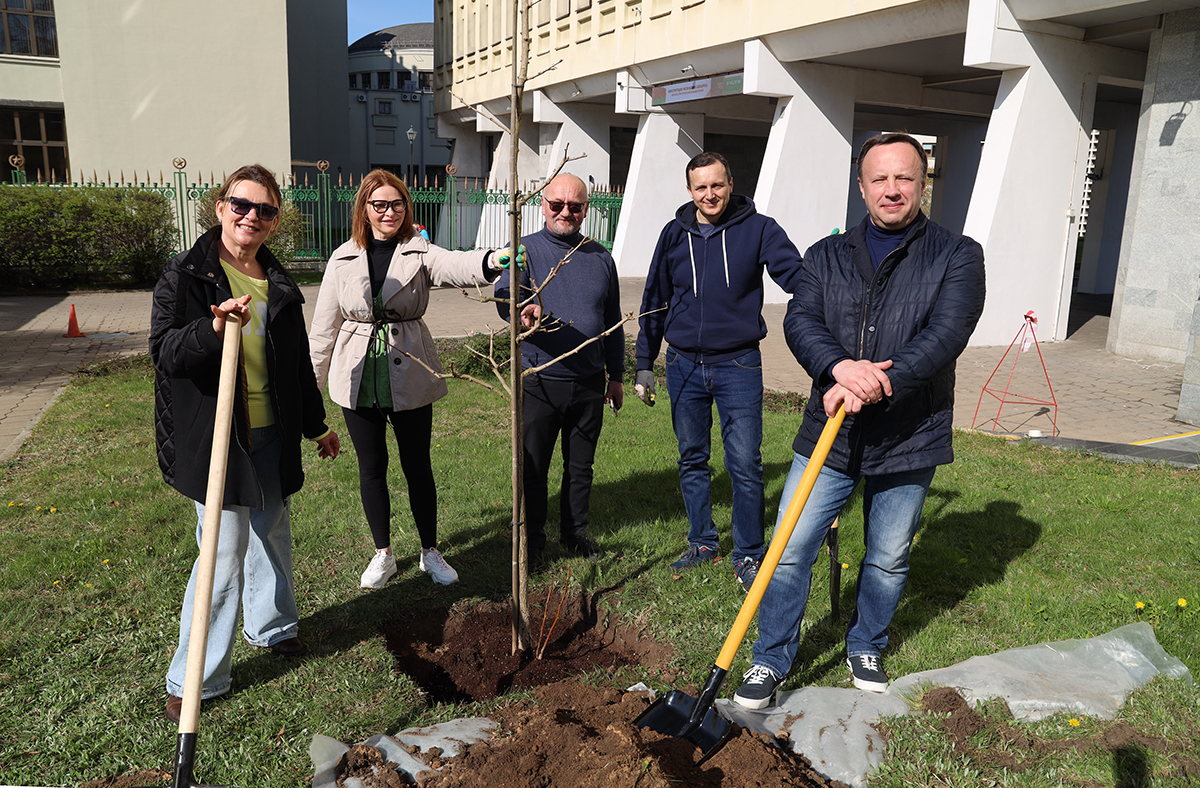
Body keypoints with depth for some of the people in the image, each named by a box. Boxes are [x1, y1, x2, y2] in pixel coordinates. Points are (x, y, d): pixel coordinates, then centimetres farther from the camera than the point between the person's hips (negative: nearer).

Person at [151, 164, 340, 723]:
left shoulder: (278, 283, 9)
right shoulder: (186, 275, -7)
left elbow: (298, 361, 18)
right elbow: (164, 351, -15)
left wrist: (316, 425, 23)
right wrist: (213, 328, -34)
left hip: (272, 434, 6)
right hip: (214, 436, -6)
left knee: (272, 532, 19)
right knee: (225, 552, -4)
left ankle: (271, 625, 43)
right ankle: (195, 678, 12)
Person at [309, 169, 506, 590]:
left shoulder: (420, 253, -4)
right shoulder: (343, 259, 2)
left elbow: (455, 265, -27)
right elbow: (325, 324, 7)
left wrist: (493, 260, -49)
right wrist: (313, 380, 10)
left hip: (409, 377, -1)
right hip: (358, 379, 2)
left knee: (418, 465, 8)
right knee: (372, 467, 12)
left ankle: (430, 552, 26)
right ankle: (383, 553, 29)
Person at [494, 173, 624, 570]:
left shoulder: (600, 258, 9)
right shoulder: (525, 250, -2)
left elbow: (612, 322, 16)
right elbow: (504, 296, -19)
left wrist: (616, 376, 16)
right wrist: (522, 310, -42)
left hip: (590, 384, 3)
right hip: (539, 383, -3)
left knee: (581, 466, 15)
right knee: (532, 468, 6)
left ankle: (575, 533, 33)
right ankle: (531, 539, 24)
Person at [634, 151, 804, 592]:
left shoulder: (758, 229, -3)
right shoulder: (675, 234, 5)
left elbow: (798, 277, -10)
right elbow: (655, 302, 11)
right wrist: (644, 365, 11)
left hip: (738, 365, -3)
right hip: (684, 366, 3)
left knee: (745, 465, -3)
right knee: (692, 460, 12)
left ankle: (749, 555, 13)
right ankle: (702, 543, 28)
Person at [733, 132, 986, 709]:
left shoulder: (957, 256, -1)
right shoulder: (827, 256, 7)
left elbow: (945, 335, -15)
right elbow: (801, 320, -7)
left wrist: (872, 387, -27)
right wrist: (839, 366, -28)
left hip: (908, 439, -1)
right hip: (828, 434, 1)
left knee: (888, 560, 15)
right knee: (791, 552, 1)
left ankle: (866, 647, 40)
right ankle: (771, 659, 19)